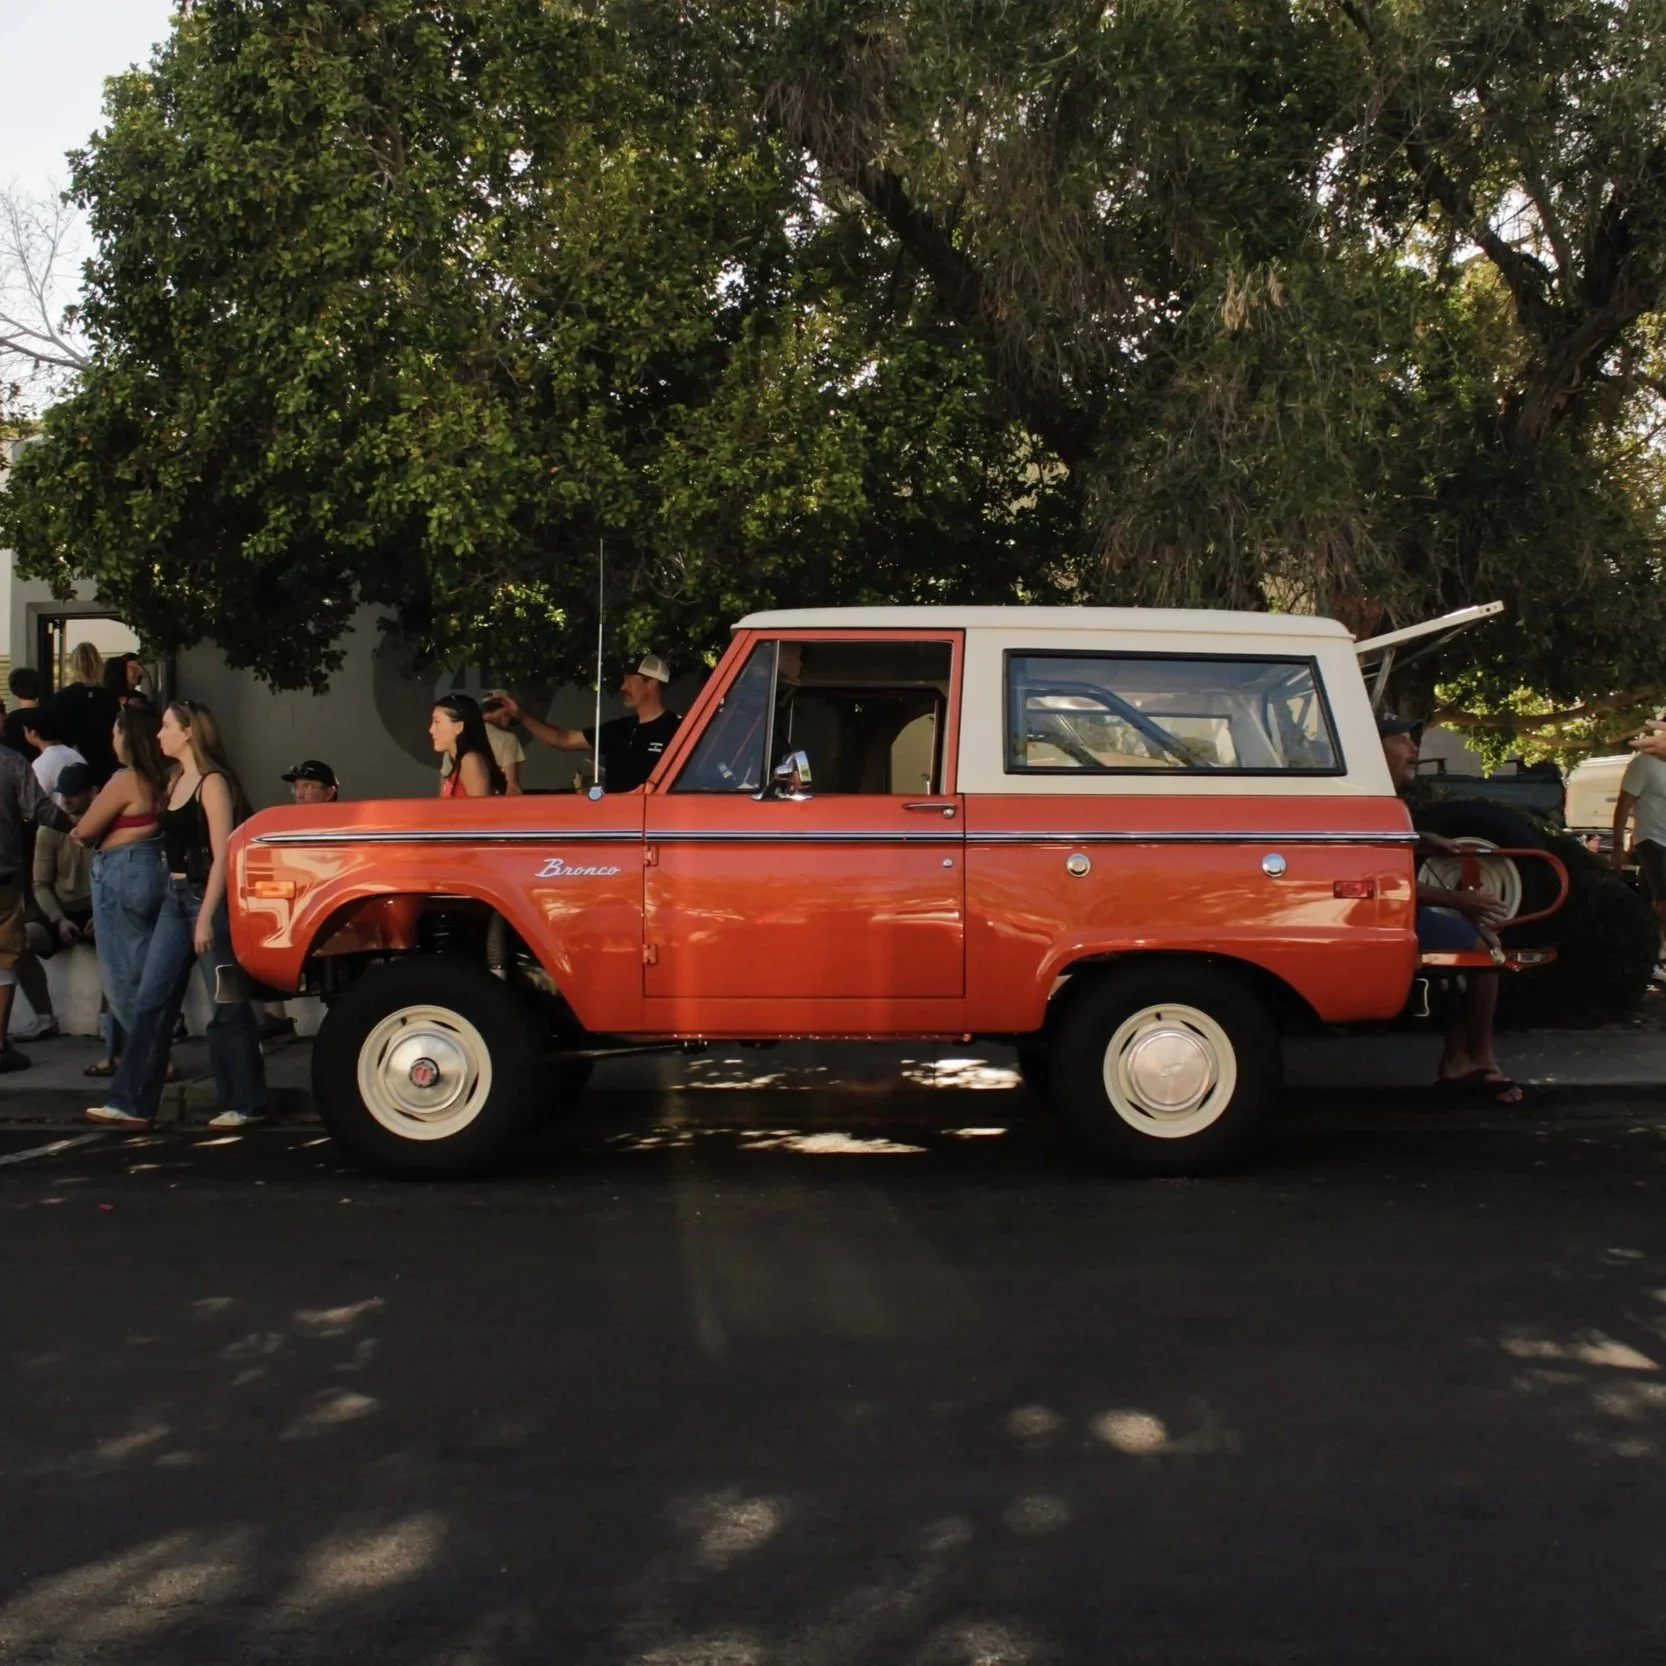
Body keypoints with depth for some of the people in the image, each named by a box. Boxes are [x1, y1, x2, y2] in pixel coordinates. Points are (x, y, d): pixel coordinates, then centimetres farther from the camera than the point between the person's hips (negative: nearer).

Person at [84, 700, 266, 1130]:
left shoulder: (212, 783, -11)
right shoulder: (177, 781, 14)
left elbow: (222, 856, -16)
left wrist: (206, 918, -20)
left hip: (207, 897, -9)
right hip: (175, 898, 9)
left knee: (227, 1005, -1)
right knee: (151, 1000, 5)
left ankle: (244, 1103, 8)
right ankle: (133, 1103, 8)